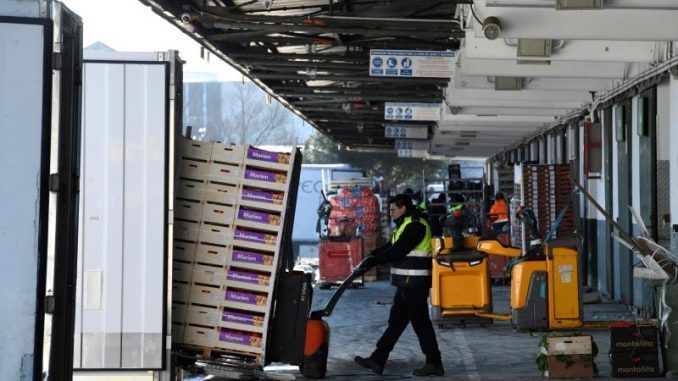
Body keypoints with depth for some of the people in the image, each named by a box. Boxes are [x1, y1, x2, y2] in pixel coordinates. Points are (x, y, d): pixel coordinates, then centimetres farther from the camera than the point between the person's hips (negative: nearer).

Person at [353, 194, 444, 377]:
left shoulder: (415, 226, -15)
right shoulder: (407, 225, 19)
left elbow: (397, 250, -22)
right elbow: (390, 247, 17)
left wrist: (374, 260, -18)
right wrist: (371, 256, 3)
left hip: (414, 284, -10)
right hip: (407, 284, 11)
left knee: (420, 321, -5)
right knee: (395, 321, 11)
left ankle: (434, 363, 2)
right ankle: (377, 360, 15)